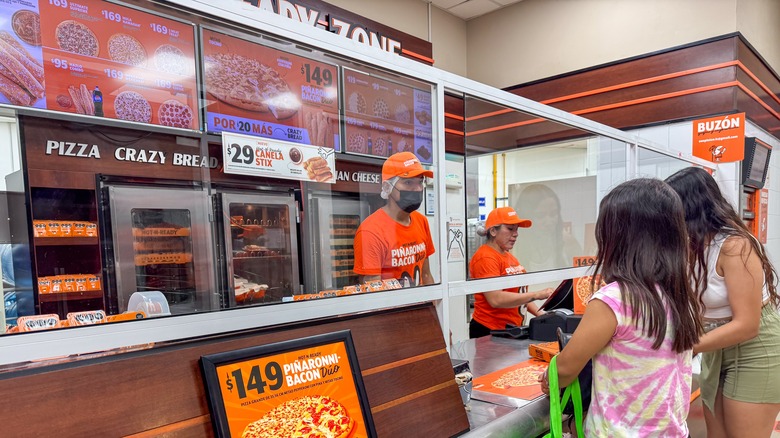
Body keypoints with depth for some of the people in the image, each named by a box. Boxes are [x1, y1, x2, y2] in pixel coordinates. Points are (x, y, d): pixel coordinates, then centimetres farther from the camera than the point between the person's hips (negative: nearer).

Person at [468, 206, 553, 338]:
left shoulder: (509, 257, 12)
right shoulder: (485, 257, -14)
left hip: (513, 328, 8)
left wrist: (540, 314, 10)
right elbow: (496, 299, -23)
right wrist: (537, 295, -19)